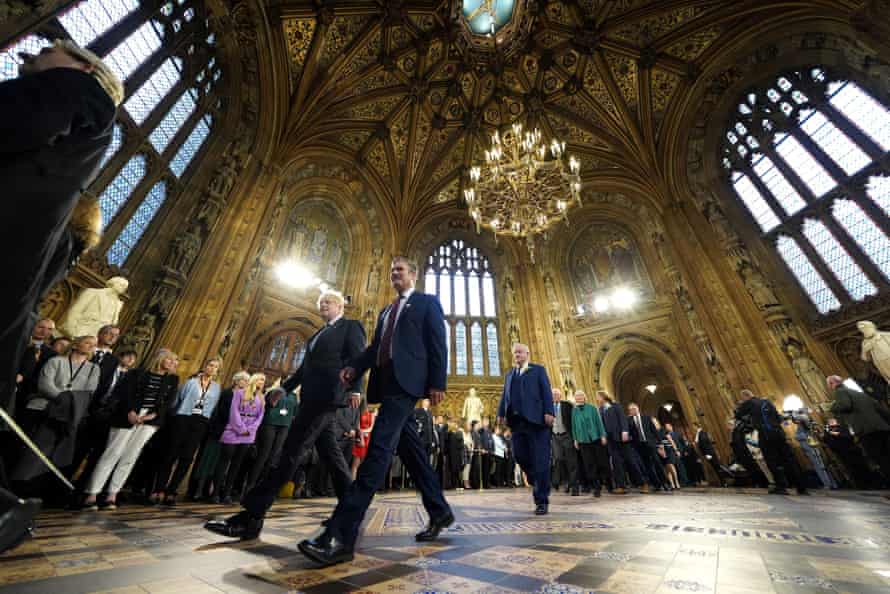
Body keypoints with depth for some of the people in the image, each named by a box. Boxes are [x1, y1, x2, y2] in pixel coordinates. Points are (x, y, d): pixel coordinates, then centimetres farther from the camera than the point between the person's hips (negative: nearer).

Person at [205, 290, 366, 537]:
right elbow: (305, 367, 26)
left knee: (291, 451, -9)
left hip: (327, 396, -9)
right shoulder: (319, 334, 26)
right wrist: (284, 387, 18)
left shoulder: (351, 326, 1)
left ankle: (251, 517, -2)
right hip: (314, 398, 9)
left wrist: (355, 389, -24)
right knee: (331, 454, 11)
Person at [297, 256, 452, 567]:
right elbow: (375, 346, 19)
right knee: (410, 448, 11)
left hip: (406, 380, -8)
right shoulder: (386, 311, 27)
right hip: (387, 381, 8)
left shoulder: (427, 302, 7)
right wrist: (354, 367, 1)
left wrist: (437, 383, -12)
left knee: (379, 446, -16)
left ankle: (341, 535, -14)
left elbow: (438, 343, -3)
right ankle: (439, 512, 24)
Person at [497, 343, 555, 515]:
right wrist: (501, 413, 3)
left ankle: (542, 501, 10)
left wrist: (549, 412, -14)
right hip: (516, 420, 5)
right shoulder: (510, 374, 21)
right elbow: (505, 394, 14)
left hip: (536, 419, -4)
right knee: (520, 455, 4)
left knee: (540, 460, -1)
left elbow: (546, 392, -1)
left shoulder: (538, 370, 8)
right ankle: (539, 484, 30)